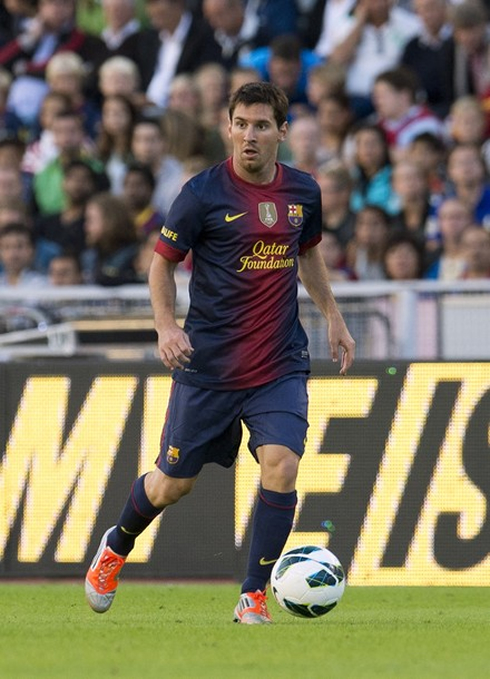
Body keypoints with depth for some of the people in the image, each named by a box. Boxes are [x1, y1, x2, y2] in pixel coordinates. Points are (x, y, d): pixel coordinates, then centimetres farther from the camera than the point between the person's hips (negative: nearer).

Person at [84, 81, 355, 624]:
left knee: (281, 464, -18)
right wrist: (166, 326, -15)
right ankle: (116, 548, 39)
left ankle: (253, 597, -7)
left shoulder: (303, 192, 3)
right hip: (208, 364, -2)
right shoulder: (204, 192, -10)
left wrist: (334, 317, 21)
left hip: (281, 364, 2)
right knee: (174, 482, 7)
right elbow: (162, 262, -1)